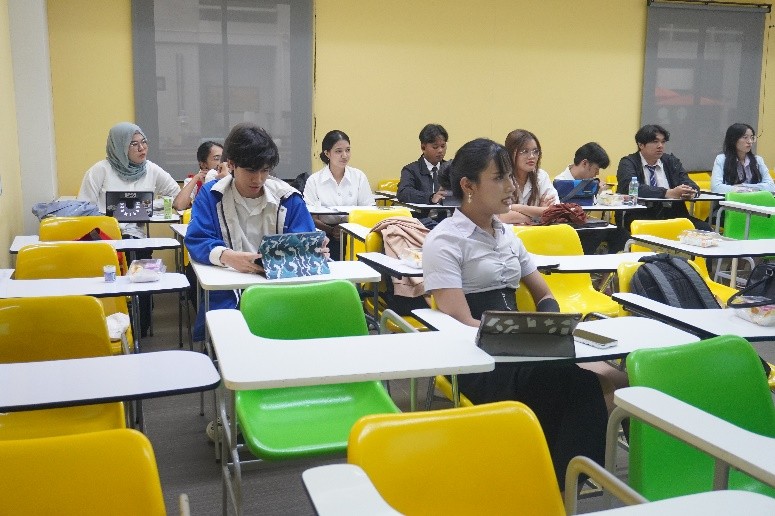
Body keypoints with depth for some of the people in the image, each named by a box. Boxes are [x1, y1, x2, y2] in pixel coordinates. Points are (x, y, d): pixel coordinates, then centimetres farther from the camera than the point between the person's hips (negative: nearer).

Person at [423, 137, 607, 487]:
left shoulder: (507, 234, 18)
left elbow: (545, 296, 22)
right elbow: (463, 323, -13)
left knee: (583, 382, -26)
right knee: (574, 383, -31)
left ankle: (564, 487, -18)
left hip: (517, 348, 6)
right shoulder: (444, 241, -4)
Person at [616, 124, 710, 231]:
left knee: (704, 228, -19)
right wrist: (668, 193, -28)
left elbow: (693, 186, 8)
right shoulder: (628, 163, 1)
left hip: (673, 215, 5)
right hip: (641, 217, -5)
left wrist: (690, 191, -18)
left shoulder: (672, 161, 16)